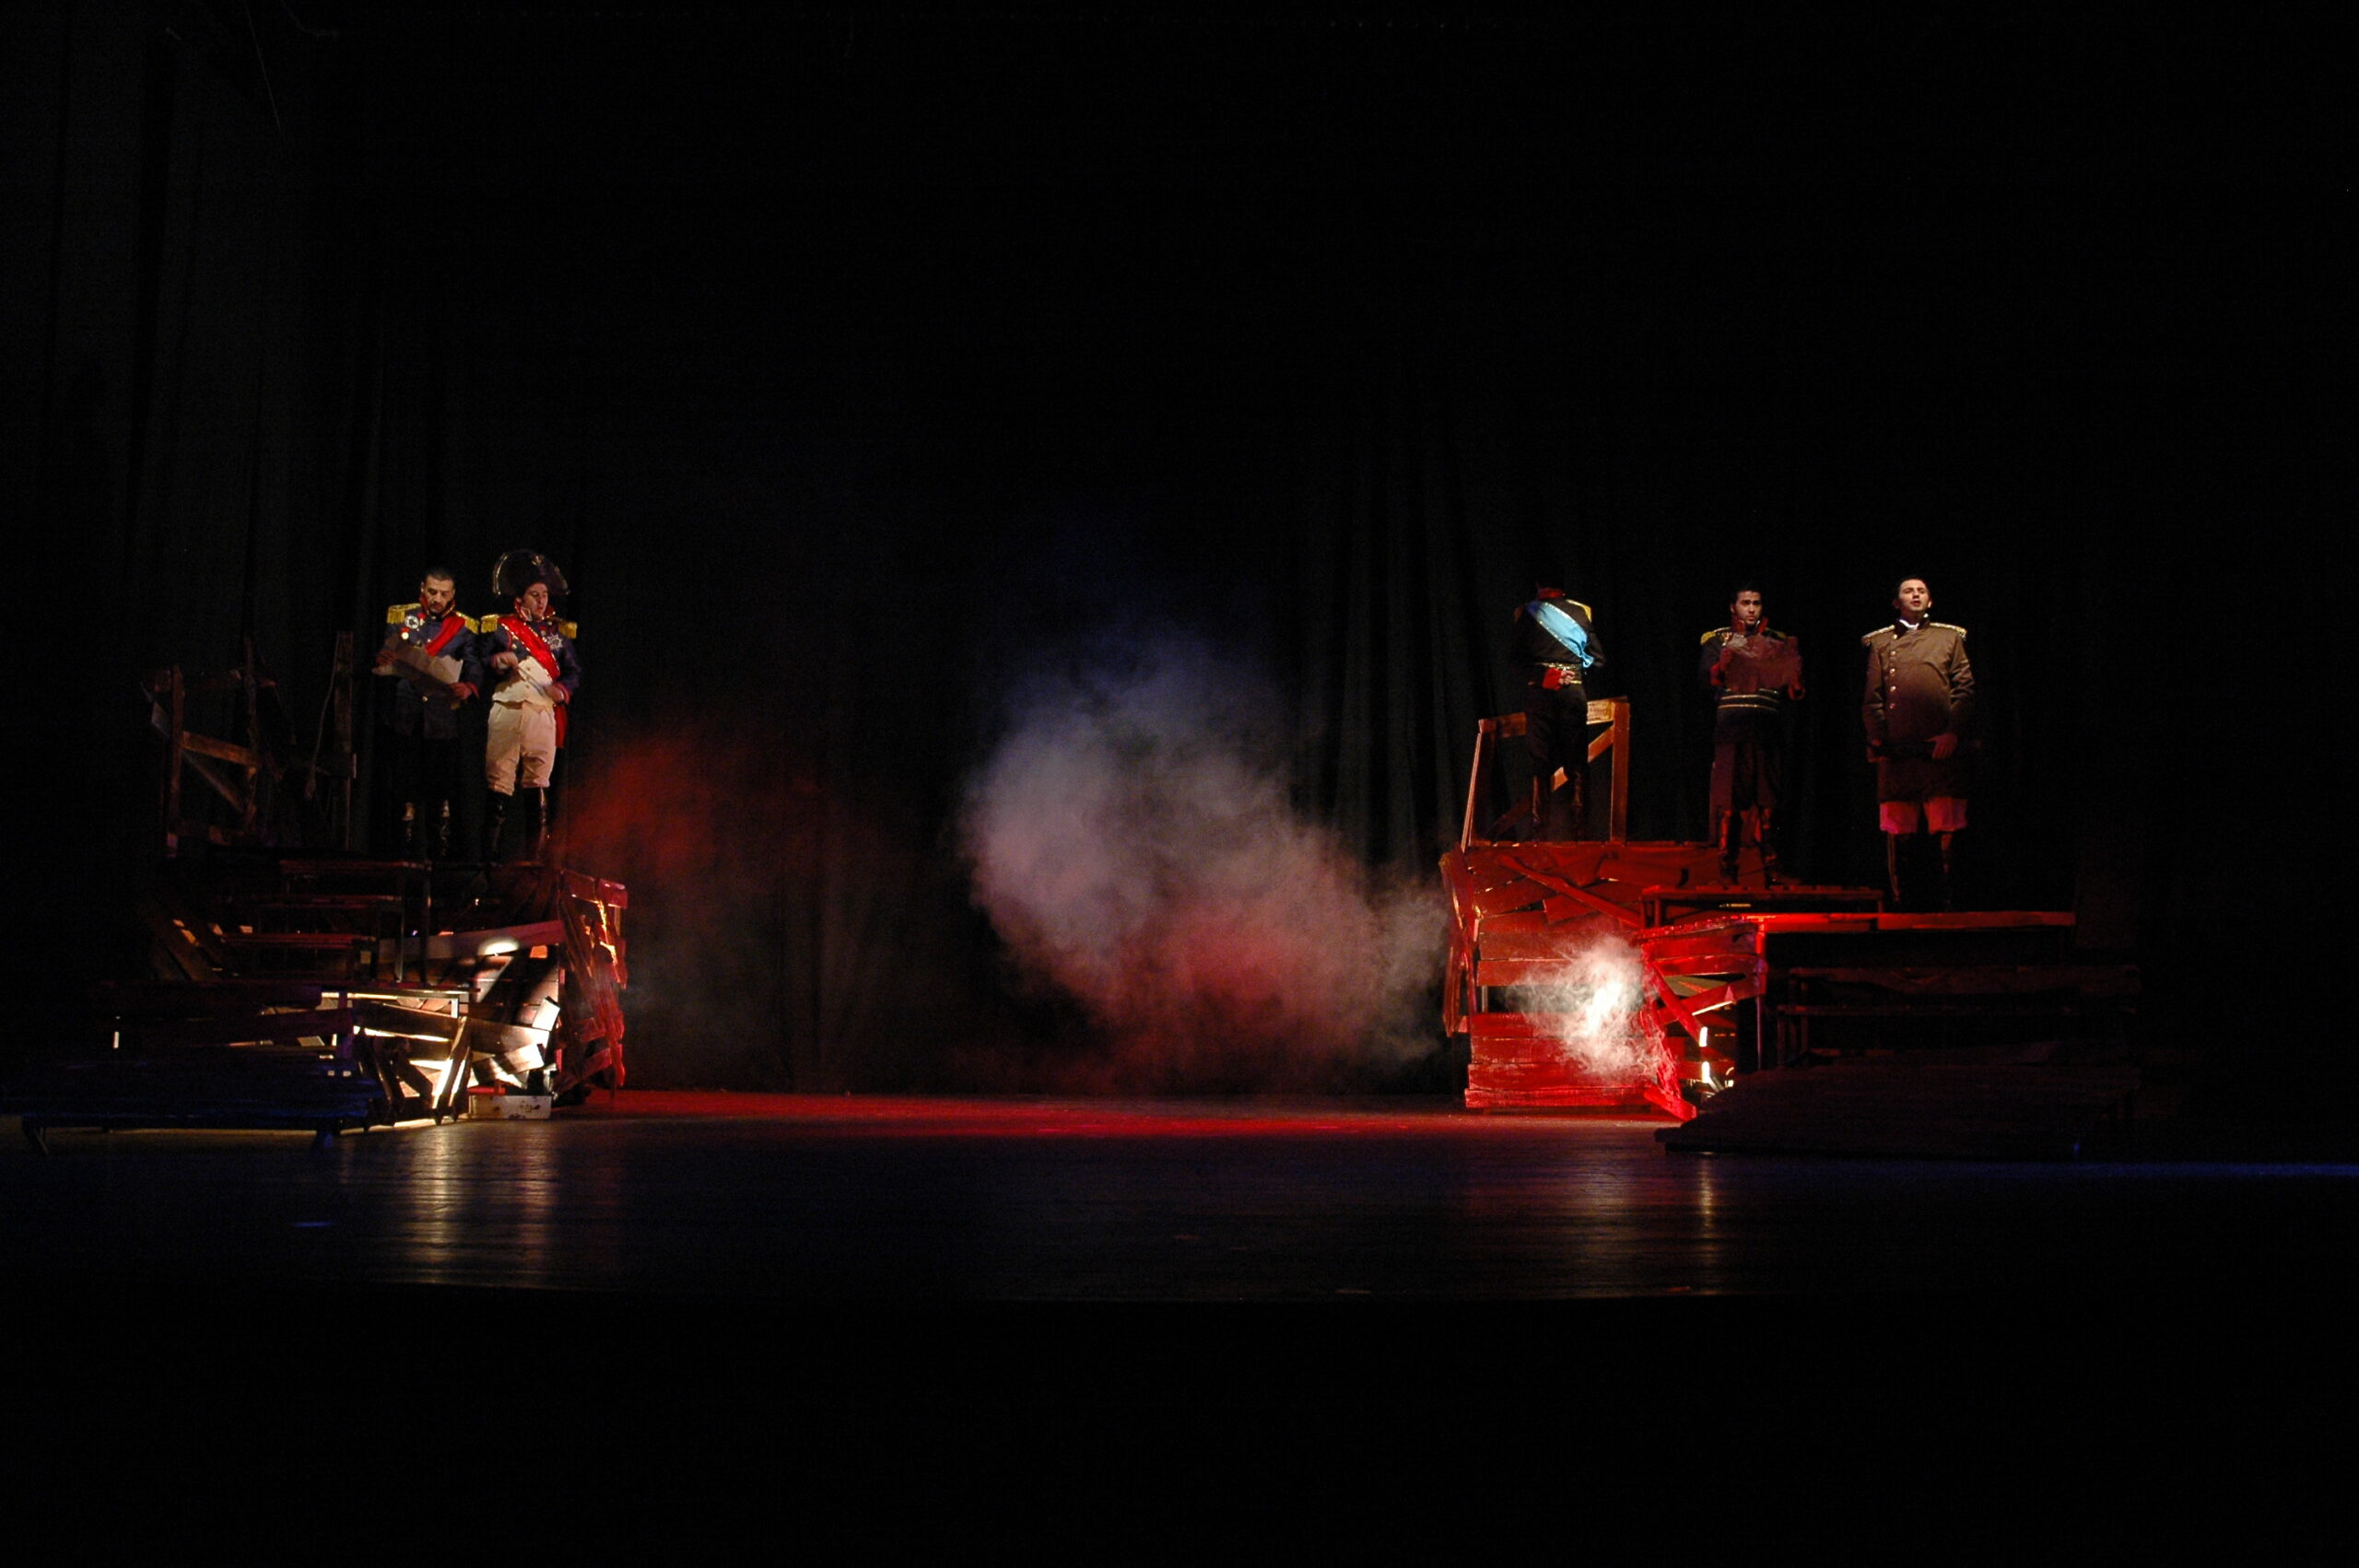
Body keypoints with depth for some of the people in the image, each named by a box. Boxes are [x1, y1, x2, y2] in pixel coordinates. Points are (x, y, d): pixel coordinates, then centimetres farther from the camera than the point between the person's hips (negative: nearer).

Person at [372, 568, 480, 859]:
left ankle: (438, 851, 8)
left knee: (440, 788, 0)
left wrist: (468, 687, -25)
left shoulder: (463, 627, 8)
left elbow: (475, 668, -2)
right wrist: (381, 661, -15)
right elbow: (380, 666, 9)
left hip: (442, 717, 0)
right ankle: (410, 852, 3)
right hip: (404, 714, 0)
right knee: (405, 783, -2)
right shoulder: (402, 618, 10)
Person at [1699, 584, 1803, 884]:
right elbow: (1707, 678, -3)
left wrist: (1794, 680, -10)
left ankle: (1771, 872, 3)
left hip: (1768, 734, 1)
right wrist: (1723, 667, -24)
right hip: (1731, 732, -1)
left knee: (1768, 803, 0)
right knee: (1728, 803, -4)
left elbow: (1793, 694, 13)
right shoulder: (1718, 640, 13)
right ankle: (1727, 872, 1)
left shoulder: (1778, 641, 17)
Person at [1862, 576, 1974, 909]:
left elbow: (1965, 689, 8)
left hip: (1941, 749, -1)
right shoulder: (1880, 643, 18)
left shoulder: (1950, 638, 16)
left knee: (1947, 829, -7)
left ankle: (1946, 899, -2)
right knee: (1898, 832, 0)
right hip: (1896, 750, 1)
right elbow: (1872, 697, 13)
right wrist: (1877, 738, -1)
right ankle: (1901, 902, 6)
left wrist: (1953, 732, -5)